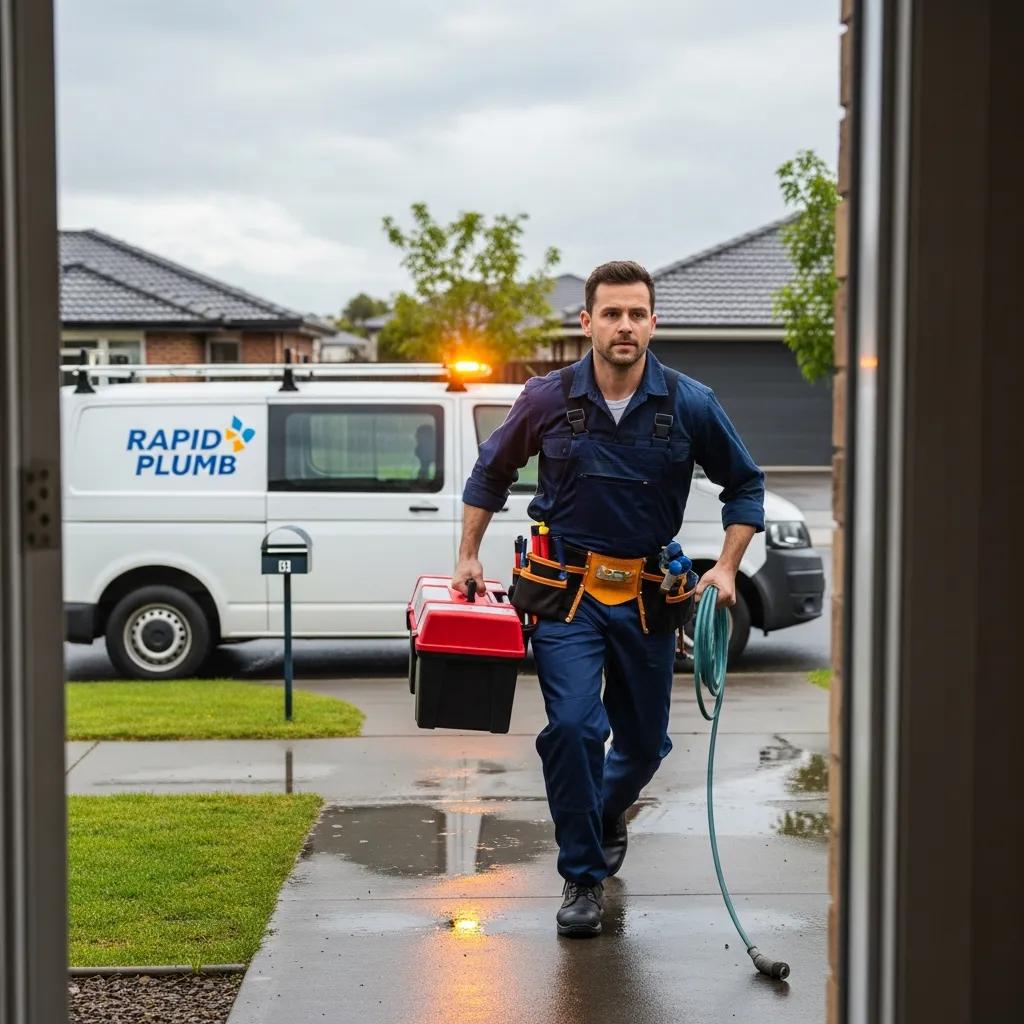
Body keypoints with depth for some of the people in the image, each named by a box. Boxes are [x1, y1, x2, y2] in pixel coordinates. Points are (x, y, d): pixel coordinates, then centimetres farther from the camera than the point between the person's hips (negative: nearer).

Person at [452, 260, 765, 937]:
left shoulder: (690, 404, -5)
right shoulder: (549, 400, -5)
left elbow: (746, 485, 8)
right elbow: (491, 474, 12)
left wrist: (726, 567, -2)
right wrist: (469, 555, 8)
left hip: (648, 597, 2)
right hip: (567, 591, -2)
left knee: (644, 742, 11)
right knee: (573, 727, -17)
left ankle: (606, 818, 46)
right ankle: (583, 875, 0)